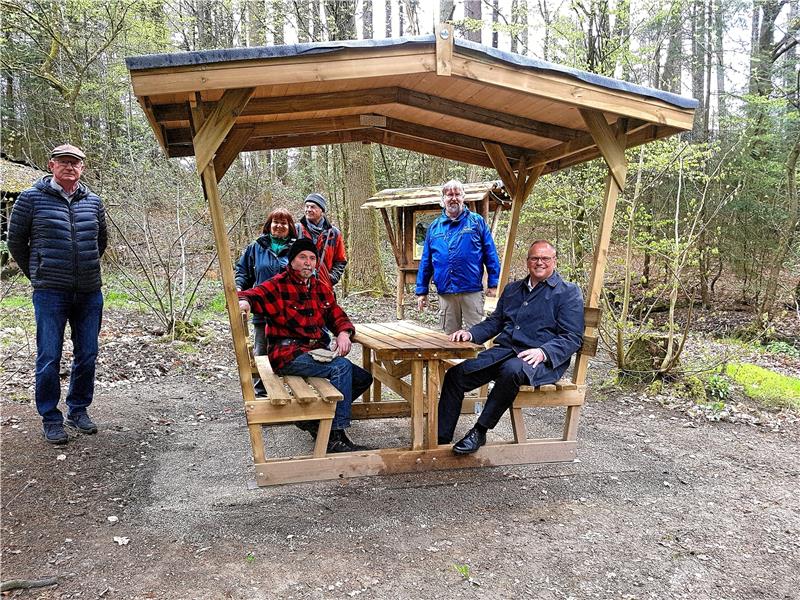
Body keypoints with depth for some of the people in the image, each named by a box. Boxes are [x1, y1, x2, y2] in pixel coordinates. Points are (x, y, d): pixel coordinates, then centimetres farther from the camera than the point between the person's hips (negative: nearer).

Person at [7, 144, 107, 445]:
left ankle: (78, 410, 26)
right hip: (50, 294, -3)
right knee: (49, 357, 1)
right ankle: (51, 419, 14)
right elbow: (16, 243, 7)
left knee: (87, 355, 9)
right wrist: (37, 276, 12)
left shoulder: (93, 201, 8)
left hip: (90, 293, 4)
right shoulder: (31, 199, -2)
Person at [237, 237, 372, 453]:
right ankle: (335, 437, -25)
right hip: (287, 354, -8)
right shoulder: (279, 285, -5)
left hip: (315, 353, 8)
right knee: (341, 367, -28)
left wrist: (343, 333, -6)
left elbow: (338, 316, 17)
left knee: (363, 379, 3)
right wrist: (244, 301, -46)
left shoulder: (321, 288, 16)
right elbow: (255, 294, -21)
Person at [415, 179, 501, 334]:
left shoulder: (476, 221, 4)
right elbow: (425, 261, 14)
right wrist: (421, 291, 11)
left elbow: (490, 254, 1)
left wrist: (493, 283, -5)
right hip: (445, 293, 3)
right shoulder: (434, 227, 12)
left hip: (472, 291, -3)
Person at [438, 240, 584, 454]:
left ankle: (479, 432, -26)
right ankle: (441, 438, -8)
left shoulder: (568, 293, 4)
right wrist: (471, 334, 4)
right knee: (456, 374, -13)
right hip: (504, 351, 6)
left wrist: (543, 352, -22)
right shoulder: (513, 289, 23)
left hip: (541, 360, -6)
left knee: (512, 369, -39)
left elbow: (572, 338, -4)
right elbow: (494, 322, 25)